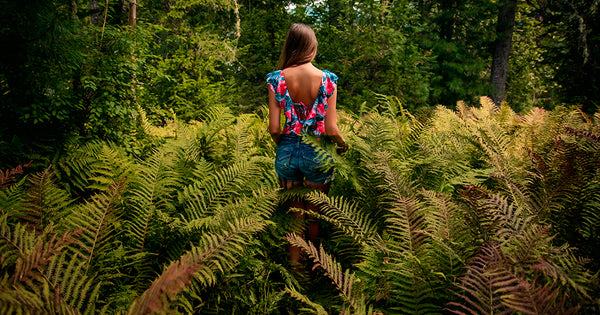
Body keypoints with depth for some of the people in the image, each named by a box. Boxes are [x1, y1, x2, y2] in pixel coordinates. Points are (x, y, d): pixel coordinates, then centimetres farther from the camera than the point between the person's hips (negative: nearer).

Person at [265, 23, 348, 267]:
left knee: (295, 213, 19)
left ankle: (294, 265, 27)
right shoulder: (326, 80, -11)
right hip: (317, 154, -1)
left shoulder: (277, 79, -7)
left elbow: (274, 129, -8)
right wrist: (343, 145, 11)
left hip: (287, 152, 1)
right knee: (315, 215, 18)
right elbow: (331, 130, -11)